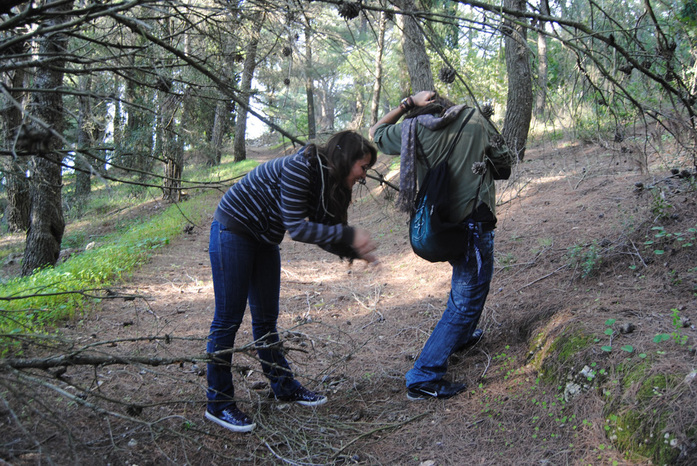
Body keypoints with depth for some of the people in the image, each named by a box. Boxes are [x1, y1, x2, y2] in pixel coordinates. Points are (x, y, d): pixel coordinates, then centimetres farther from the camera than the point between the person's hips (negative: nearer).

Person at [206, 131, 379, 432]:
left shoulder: (329, 183, 3)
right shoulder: (300, 168, -25)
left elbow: (322, 233, 4)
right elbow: (296, 227, -28)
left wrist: (356, 252, -10)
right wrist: (349, 234, -26)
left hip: (263, 241, 9)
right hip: (233, 230, -9)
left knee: (266, 317, 14)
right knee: (228, 318, -5)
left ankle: (282, 385, 26)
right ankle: (218, 402, 4)